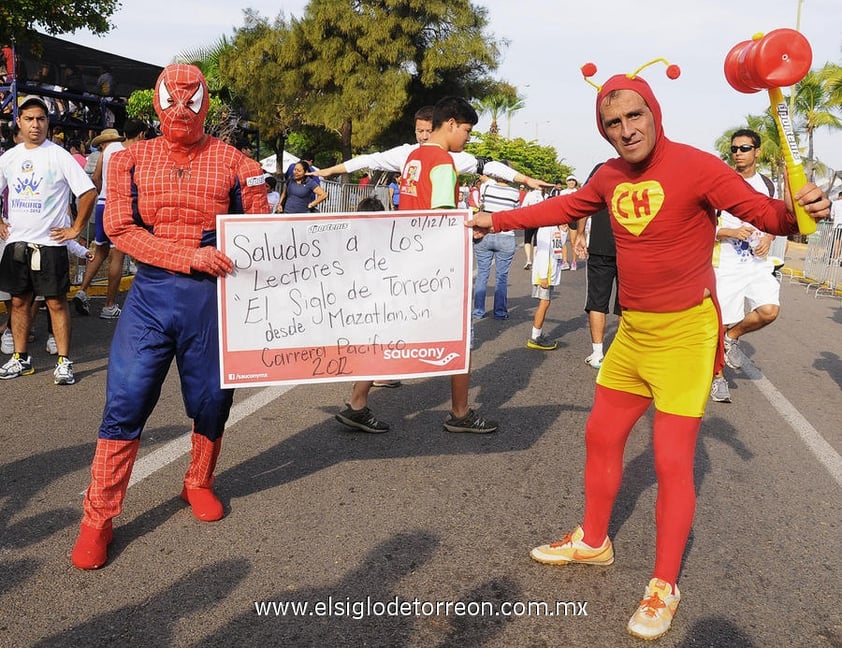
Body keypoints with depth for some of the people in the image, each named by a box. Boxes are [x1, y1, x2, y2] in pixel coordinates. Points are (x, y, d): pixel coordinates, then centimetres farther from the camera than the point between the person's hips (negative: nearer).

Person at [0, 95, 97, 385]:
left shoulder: (60, 156, -7)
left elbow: (89, 192, -10)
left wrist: (76, 229, -10)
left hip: (50, 243, -5)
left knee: (56, 301, -2)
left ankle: (63, 361, 4)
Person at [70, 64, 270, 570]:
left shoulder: (235, 162, 4)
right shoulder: (132, 160, 6)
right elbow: (120, 229, -4)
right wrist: (189, 256, -16)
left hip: (215, 295, 0)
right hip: (152, 292, 0)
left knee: (211, 399, 10)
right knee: (125, 401, -2)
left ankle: (199, 483, 37)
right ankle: (98, 518, 10)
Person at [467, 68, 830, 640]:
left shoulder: (695, 166, -16)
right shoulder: (610, 177, 4)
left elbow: (764, 212, -18)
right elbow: (566, 208, 20)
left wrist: (800, 209, -40)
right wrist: (499, 221, 23)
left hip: (685, 332, -7)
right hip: (633, 330, 7)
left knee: (672, 461, -3)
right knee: (602, 435, 17)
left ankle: (665, 588, 16)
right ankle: (593, 541, 39)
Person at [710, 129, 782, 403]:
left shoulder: (766, 184, 9)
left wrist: (768, 239, -1)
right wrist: (732, 232, -20)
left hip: (757, 263, 3)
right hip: (725, 264, -3)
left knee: (769, 310, -19)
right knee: (719, 323, 0)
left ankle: (733, 336, 11)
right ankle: (718, 377, 19)